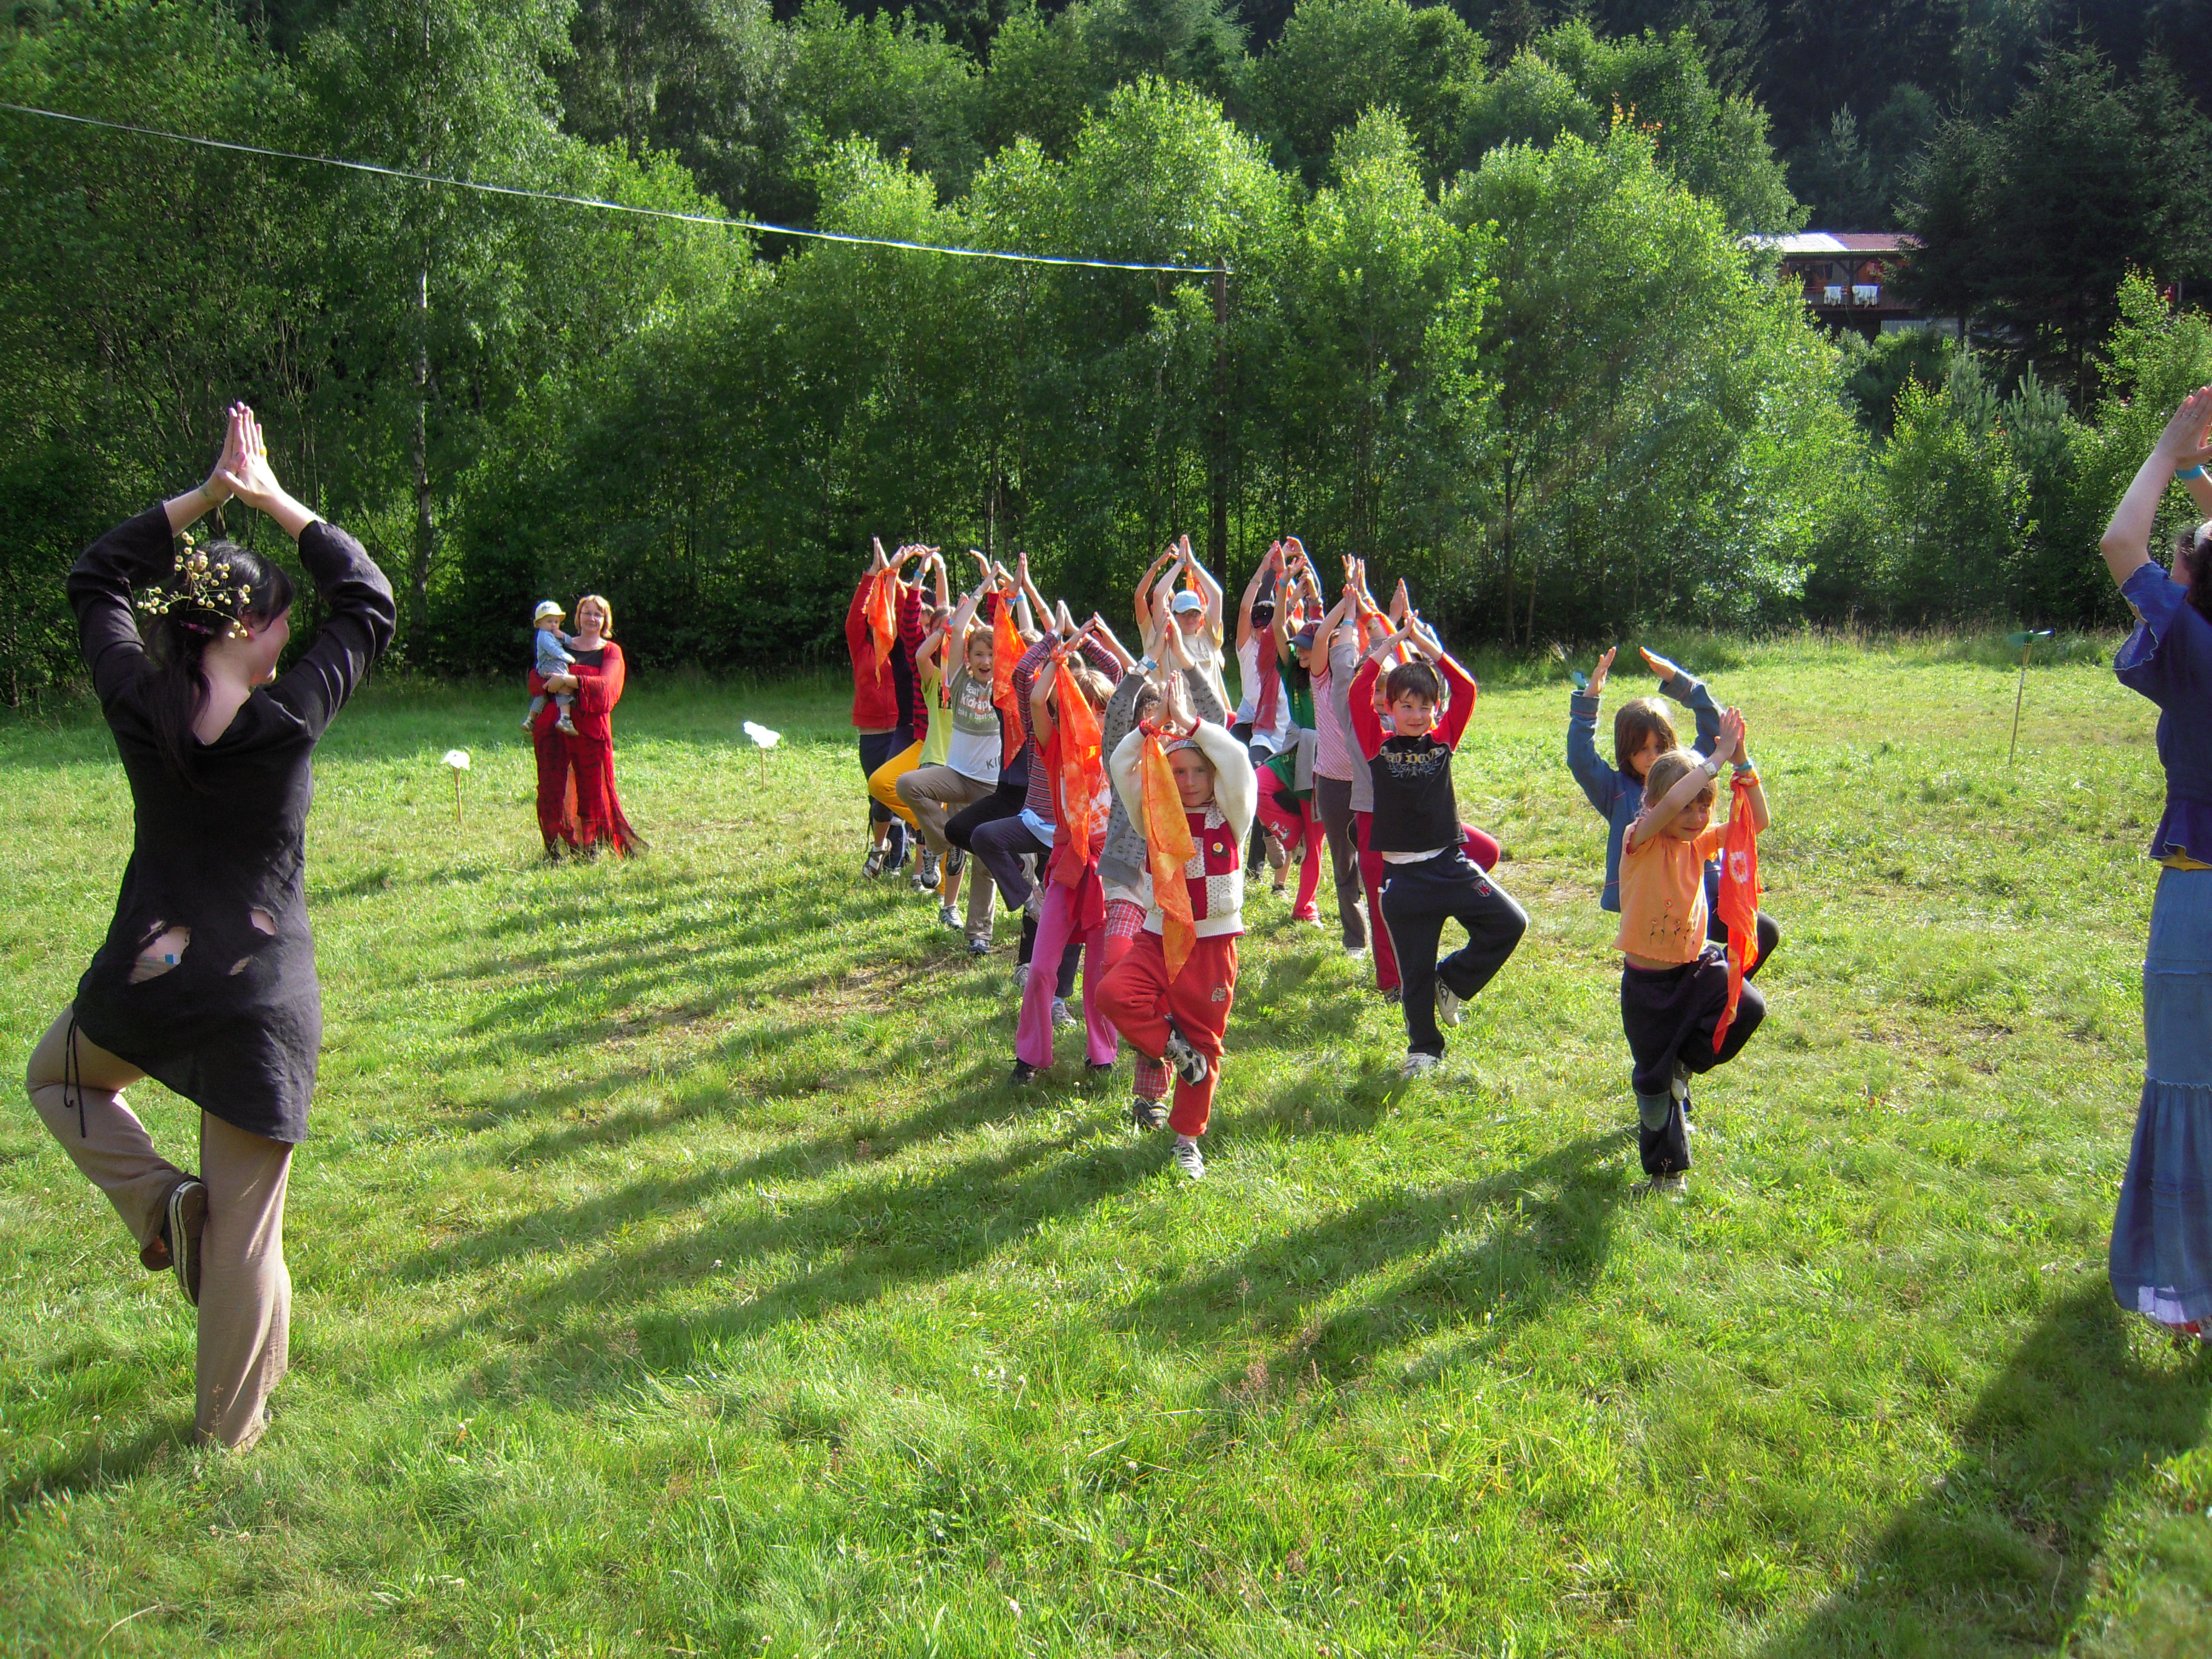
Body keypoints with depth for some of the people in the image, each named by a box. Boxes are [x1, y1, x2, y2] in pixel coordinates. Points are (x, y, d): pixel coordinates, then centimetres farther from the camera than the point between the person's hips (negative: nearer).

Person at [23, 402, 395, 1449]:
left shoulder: (139, 708, -7)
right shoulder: (290, 719, -15)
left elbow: (96, 579, 11)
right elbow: (369, 601, 0)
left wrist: (203, 497, 8)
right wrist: (277, 504, 4)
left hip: (140, 988, 2)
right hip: (262, 1005, -2)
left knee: (56, 1077, 37)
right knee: (247, 1228, 9)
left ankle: (158, 1200, 13)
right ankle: (229, 1429, 21)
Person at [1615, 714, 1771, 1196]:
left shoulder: (1699, 842, 0)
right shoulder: (1641, 842, -18)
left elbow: (1757, 821, -5)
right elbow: (1672, 802, -39)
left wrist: (1741, 761, -16)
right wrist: (1717, 756, -32)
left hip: (1697, 966, 5)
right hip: (1648, 981, -5)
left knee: (1747, 1008, -22)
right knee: (1654, 1077, 5)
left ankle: (1685, 1062, 7)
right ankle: (1666, 1170, 25)